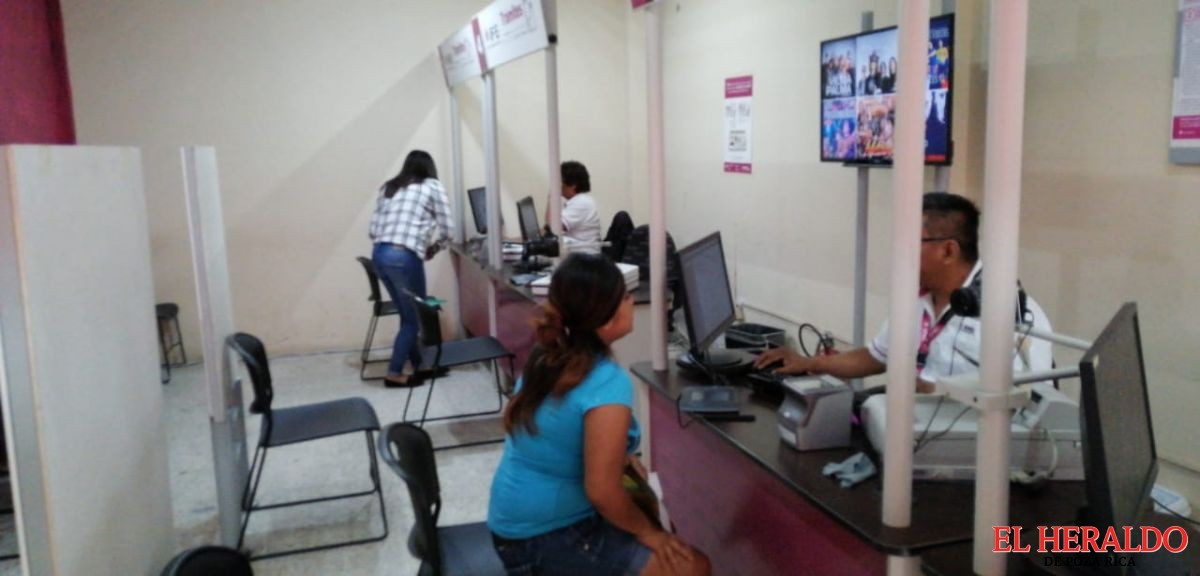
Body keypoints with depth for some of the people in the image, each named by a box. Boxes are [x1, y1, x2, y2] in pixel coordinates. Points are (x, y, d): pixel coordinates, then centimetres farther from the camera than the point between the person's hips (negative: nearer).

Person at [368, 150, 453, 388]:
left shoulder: (388, 188, 22)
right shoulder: (432, 186, 8)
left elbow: (373, 229, 14)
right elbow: (447, 230, 5)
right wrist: (432, 249, 21)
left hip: (379, 255, 6)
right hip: (405, 257, -6)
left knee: (408, 314, 20)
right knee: (414, 317, 9)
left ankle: (419, 366, 30)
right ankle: (394, 374, 10)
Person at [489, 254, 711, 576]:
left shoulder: (545, 358, 0)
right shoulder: (609, 384, -25)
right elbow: (601, 490, -26)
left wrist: (619, 458, 13)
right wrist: (648, 534, -10)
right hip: (547, 539, -9)